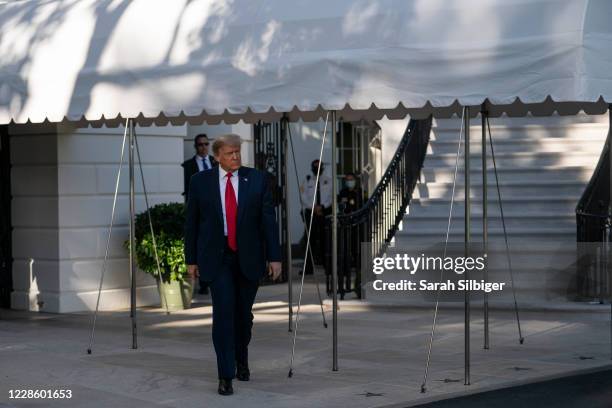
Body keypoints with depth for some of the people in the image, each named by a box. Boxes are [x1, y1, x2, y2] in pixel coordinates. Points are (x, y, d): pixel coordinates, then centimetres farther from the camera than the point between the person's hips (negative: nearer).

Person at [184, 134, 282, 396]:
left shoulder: (256, 179, 1)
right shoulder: (200, 182, 0)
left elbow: (268, 220, 0)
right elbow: (191, 223, 5)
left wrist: (274, 257, -4)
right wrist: (191, 259, 4)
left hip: (248, 257, 2)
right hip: (217, 257, -1)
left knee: (244, 313, 10)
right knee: (223, 312, -11)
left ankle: (241, 361, 35)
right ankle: (225, 376, -8)